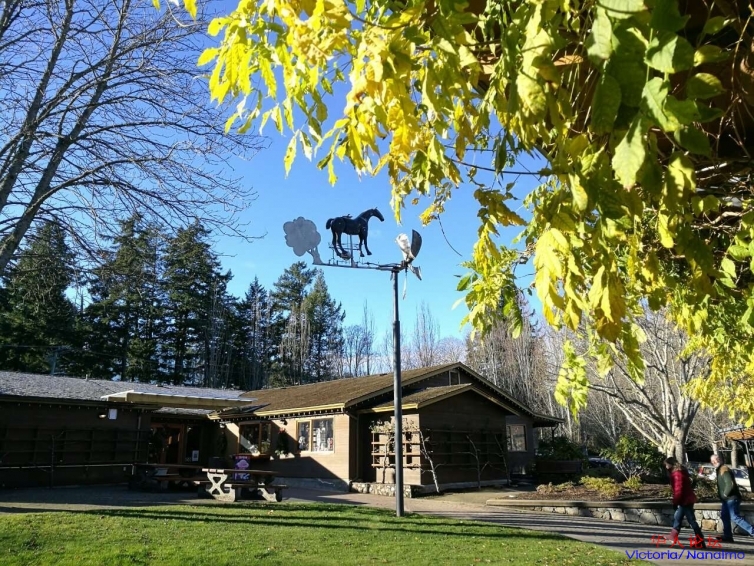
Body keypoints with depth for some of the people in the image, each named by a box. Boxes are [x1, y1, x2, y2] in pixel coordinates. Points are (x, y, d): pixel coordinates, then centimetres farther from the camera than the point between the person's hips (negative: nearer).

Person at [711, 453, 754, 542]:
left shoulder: (724, 470, -17)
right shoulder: (719, 470, 16)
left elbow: (730, 484, -28)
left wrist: (725, 494, -16)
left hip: (731, 498, -10)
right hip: (727, 499, 10)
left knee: (735, 517, -11)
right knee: (724, 516, 11)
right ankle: (727, 536, 15)